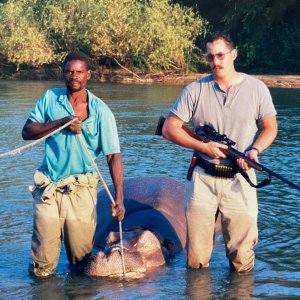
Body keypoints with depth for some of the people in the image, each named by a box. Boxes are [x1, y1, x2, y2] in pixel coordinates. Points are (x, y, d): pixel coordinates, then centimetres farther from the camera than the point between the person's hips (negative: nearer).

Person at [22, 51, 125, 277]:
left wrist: (119, 198, -17)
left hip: (81, 189, -1)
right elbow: (27, 132, -2)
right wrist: (60, 123, -17)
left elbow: (114, 156, -8)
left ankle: (78, 272, 38)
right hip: (48, 187, 1)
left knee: (81, 261, 7)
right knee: (43, 268, 1)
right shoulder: (50, 98, 3)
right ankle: (41, 272, 32)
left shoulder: (100, 111, -4)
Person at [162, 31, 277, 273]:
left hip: (240, 179, -1)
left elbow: (270, 127, 10)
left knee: (242, 262, 0)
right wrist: (204, 146, -9)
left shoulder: (256, 88, 3)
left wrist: (254, 150, -11)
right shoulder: (195, 90, 3)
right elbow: (169, 128, 2)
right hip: (203, 178, 1)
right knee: (196, 261, 5)